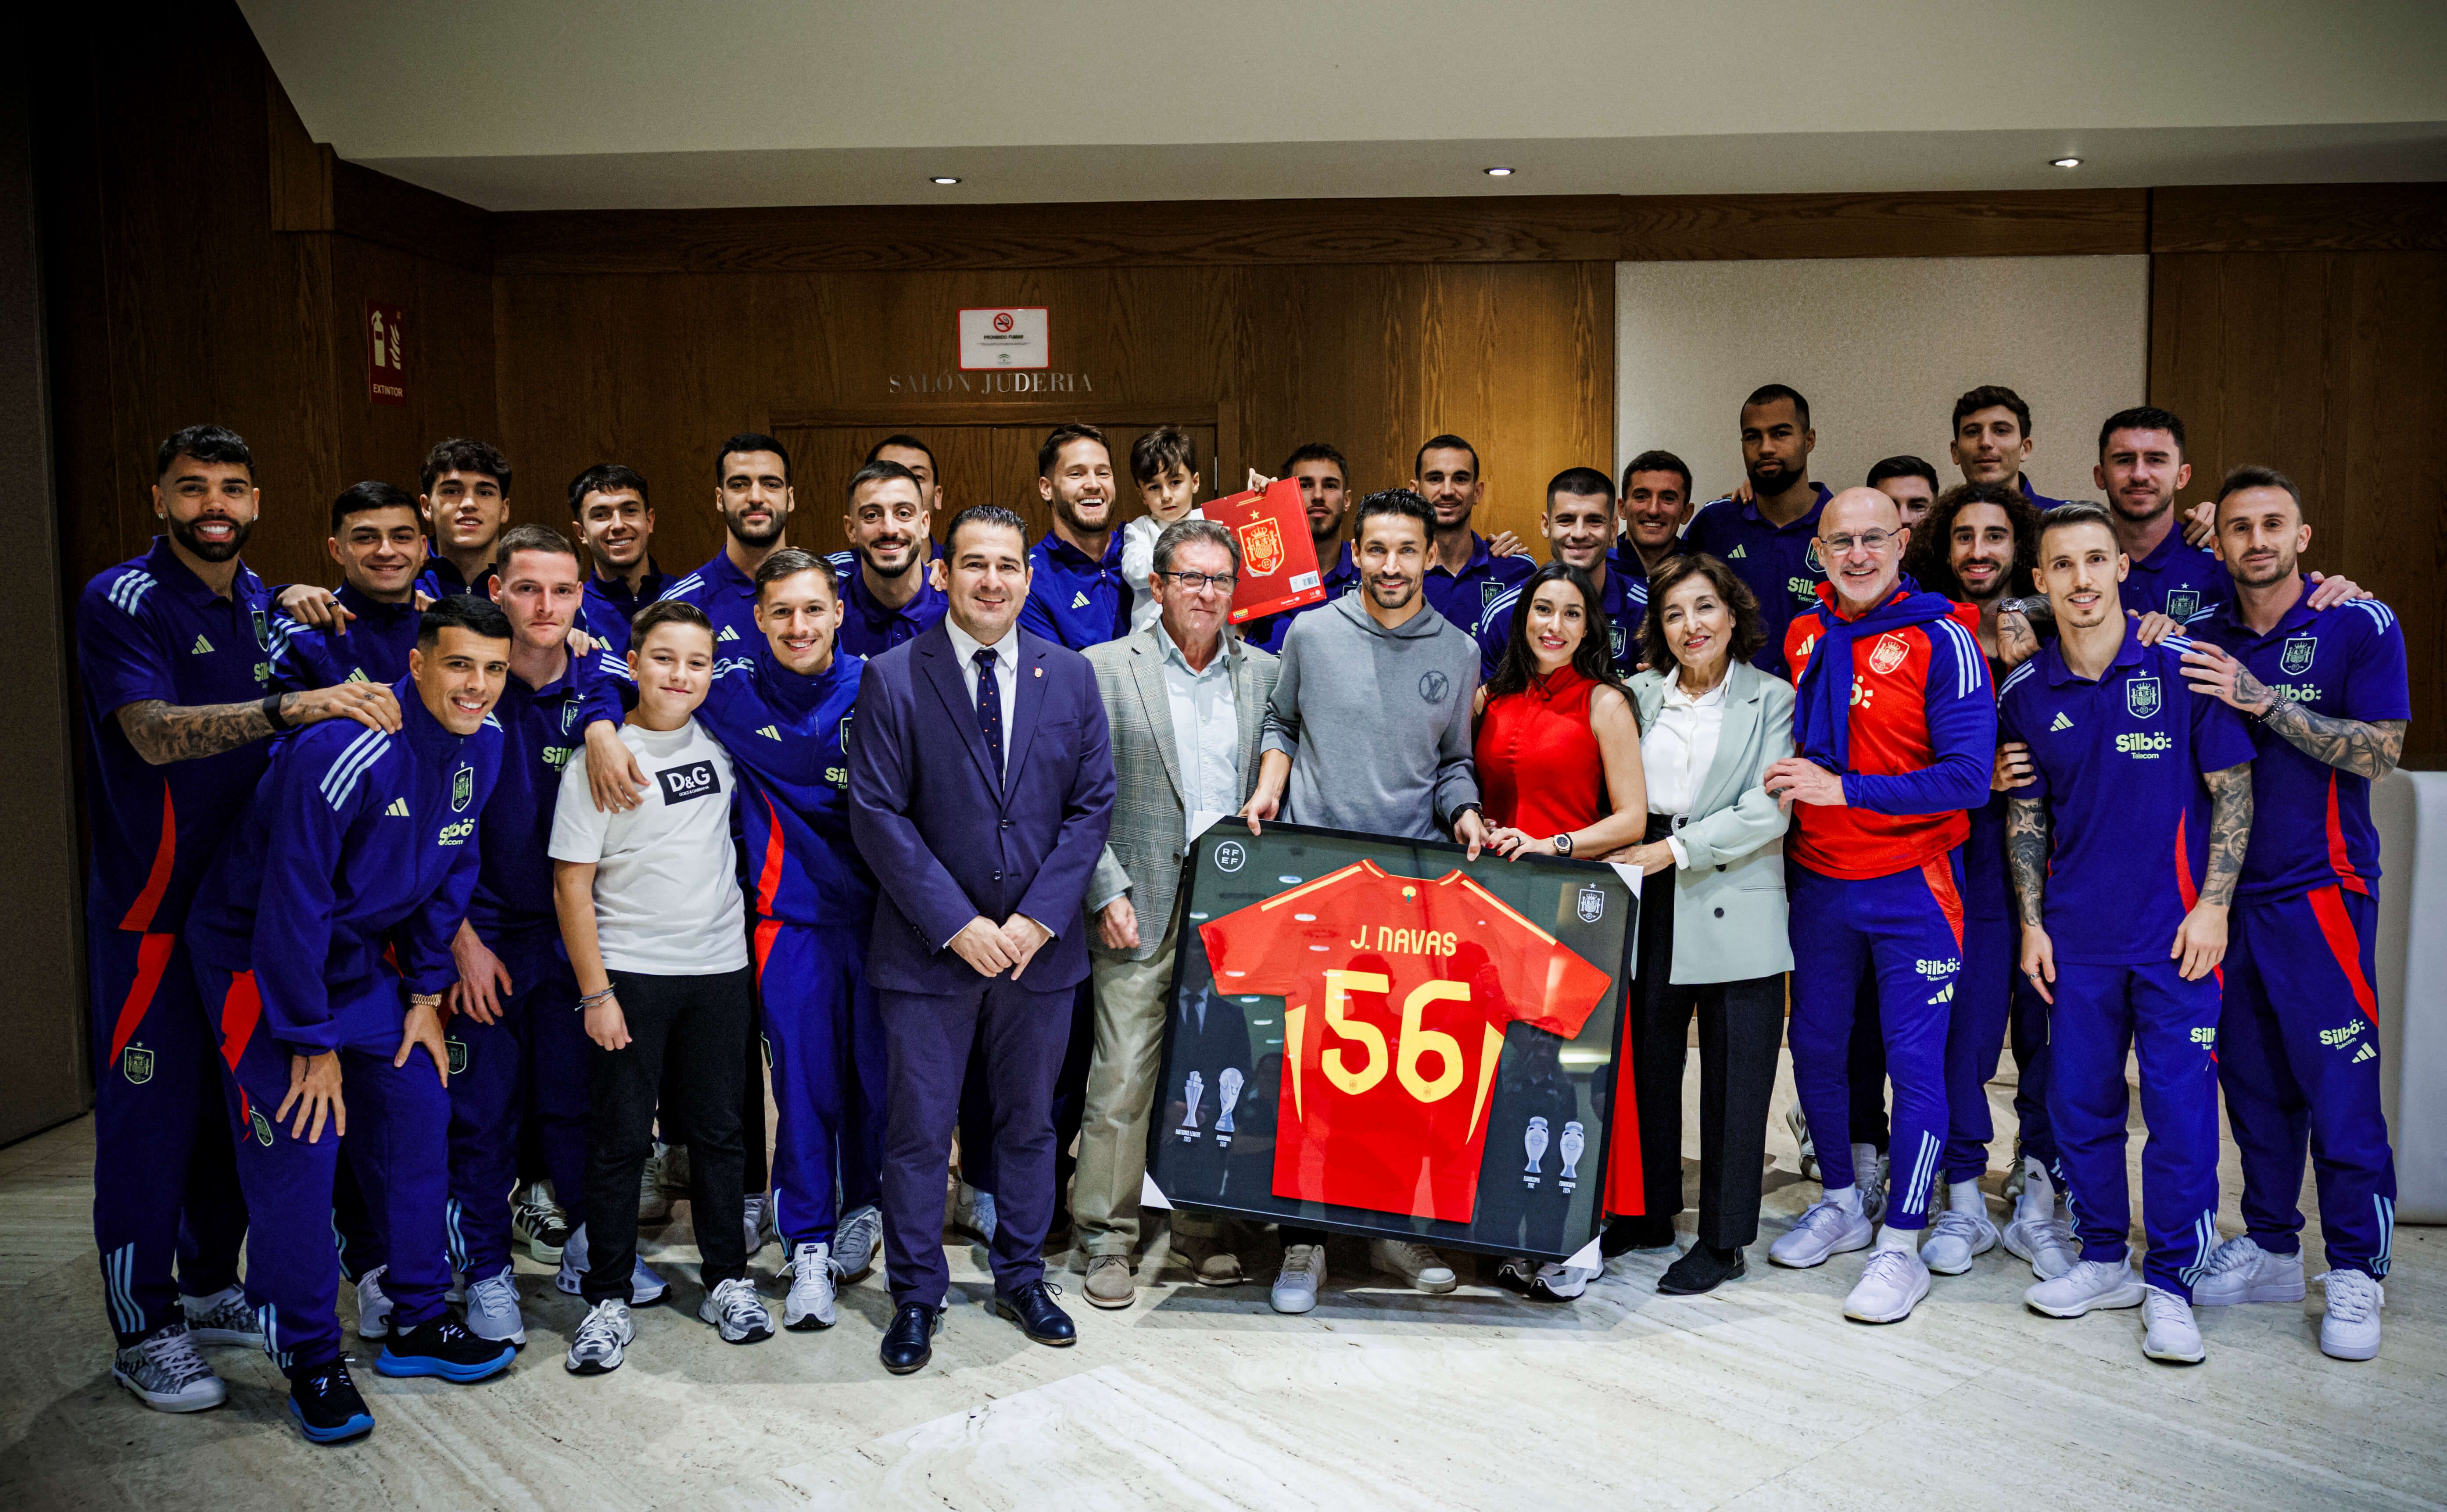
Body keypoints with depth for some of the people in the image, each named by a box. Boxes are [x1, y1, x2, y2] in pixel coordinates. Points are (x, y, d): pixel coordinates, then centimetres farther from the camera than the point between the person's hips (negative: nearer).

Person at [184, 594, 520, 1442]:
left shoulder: (480, 746, -6)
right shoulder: (344, 752, -30)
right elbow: (293, 903, -26)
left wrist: (427, 994, 5)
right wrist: (314, 1043, -20)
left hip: (360, 956, 7)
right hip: (257, 954, -7)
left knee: (418, 1109, 6)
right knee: (299, 1143, -9)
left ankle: (418, 1323, 20)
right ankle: (311, 1360, 7)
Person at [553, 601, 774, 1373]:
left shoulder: (719, 742, 4)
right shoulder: (598, 760, -8)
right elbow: (572, 885, -8)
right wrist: (595, 991, -11)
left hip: (719, 969, 4)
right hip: (629, 975, -3)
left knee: (718, 1131, 11)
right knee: (619, 1141, 5)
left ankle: (727, 1280, 24)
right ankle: (608, 1299, 16)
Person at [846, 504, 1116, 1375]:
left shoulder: (1070, 677, 3)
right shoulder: (894, 678, -6)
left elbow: (1092, 805, 2)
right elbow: (878, 816, -9)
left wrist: (1037, 918, -8)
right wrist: (957, 924, -14)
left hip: (1041, 945, 3)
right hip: (928, 947, -3)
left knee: (1029, 1122, 16)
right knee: (919, 1131, 6)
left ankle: (1022, 1277, 33)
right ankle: (916, 1296, 23)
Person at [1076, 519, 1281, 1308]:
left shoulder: (1265, 674, 10)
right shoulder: (1105, 669, 0)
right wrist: (1108, 893, -10)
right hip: (1142, 913, -3)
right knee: (1121, 1082, -1)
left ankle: (1205, 1230, 25)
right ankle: (1107, 1242, 13)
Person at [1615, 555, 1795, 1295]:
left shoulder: (1772, 699, 1)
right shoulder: (1639, 695, 11)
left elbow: (1767, 812, -9)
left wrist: (1677, 848, -15)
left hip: (1735, 908, -3)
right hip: (1652, 904, 4)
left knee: (1735, 1076, 2)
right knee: (1646, 1059, 10)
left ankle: (1724, 1240, 14)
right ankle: (1647, 1213, 27)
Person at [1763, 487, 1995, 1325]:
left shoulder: (1942, 641, -11)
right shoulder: (1802, 637, 5)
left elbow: (1968, 777, -18)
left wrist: (1844, 789, -22)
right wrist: (1788, 787, 2)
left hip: (1910, 885, -5)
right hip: (1817, 881, 5)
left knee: (1915, 1060, -1)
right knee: (1814, 1048, 13)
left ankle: (1901, 1247, 9)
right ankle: (1840, 1205, 33)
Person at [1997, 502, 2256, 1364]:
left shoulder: (2182, 668, -5)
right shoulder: (2025, 694, 4)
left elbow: (2233, 788, -2)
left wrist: (2214, 906, -8)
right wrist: (2031, 922, 4)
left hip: (2174, 931, -3)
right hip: (2075, 934, 3)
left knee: (2180, 1106, 0)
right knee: (2079, 1101, 10)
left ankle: (2170, 1283, 13)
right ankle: (2104, 1261, 26)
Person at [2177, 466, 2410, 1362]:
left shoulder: (2362, 626, -3)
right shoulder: (2201, 641, 9)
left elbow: (2380, 751, -12)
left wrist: (2261, 698, -18)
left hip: (2321, 885, -4)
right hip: (2226, 889, 4)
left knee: (2339, 1082, -3)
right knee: (2252, 1079, 10)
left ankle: (2356, 1272, 9)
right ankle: (2269, 1247, 23)